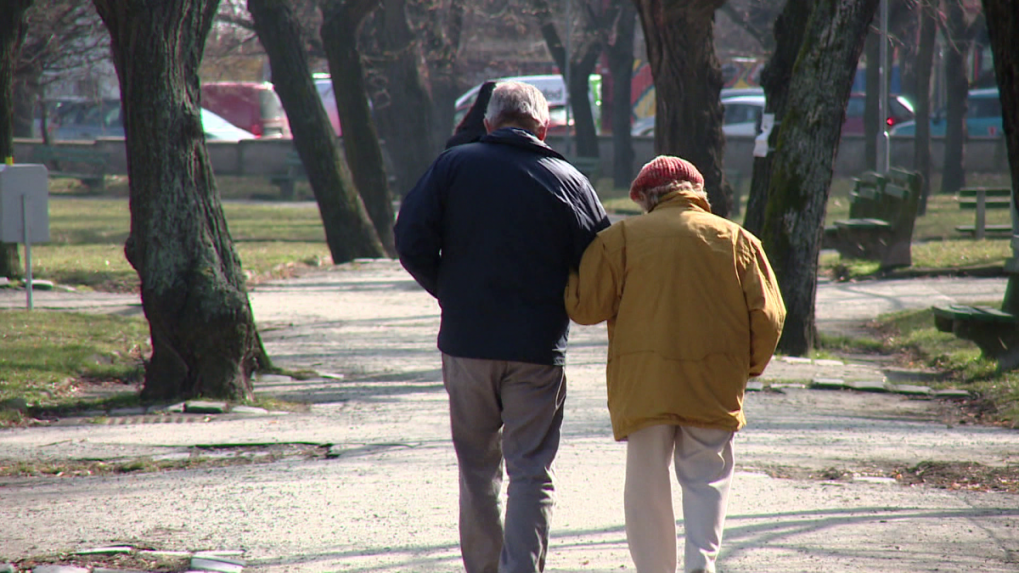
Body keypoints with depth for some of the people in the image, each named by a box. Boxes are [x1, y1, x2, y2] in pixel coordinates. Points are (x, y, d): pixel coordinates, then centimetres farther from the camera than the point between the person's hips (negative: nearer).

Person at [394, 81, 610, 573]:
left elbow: (412, 244, -6)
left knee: (477, 467, 15)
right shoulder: (569, 181, -1)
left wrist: (449, 293, 9)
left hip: (466, 344, 1)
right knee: (531, 472, 2)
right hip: (538, 348, -1)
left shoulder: (453, 166, 0)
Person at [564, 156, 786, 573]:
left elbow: (585, 307, -3)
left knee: (646, 484, 8)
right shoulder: (736, 238, 7)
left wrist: (571, 273, 18)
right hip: (714, 387, 1)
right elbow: (767, 316, 3)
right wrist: (749, 366, 18)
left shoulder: (622, 237, 0)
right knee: (706, 476, 9)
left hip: (642, 383, -1)